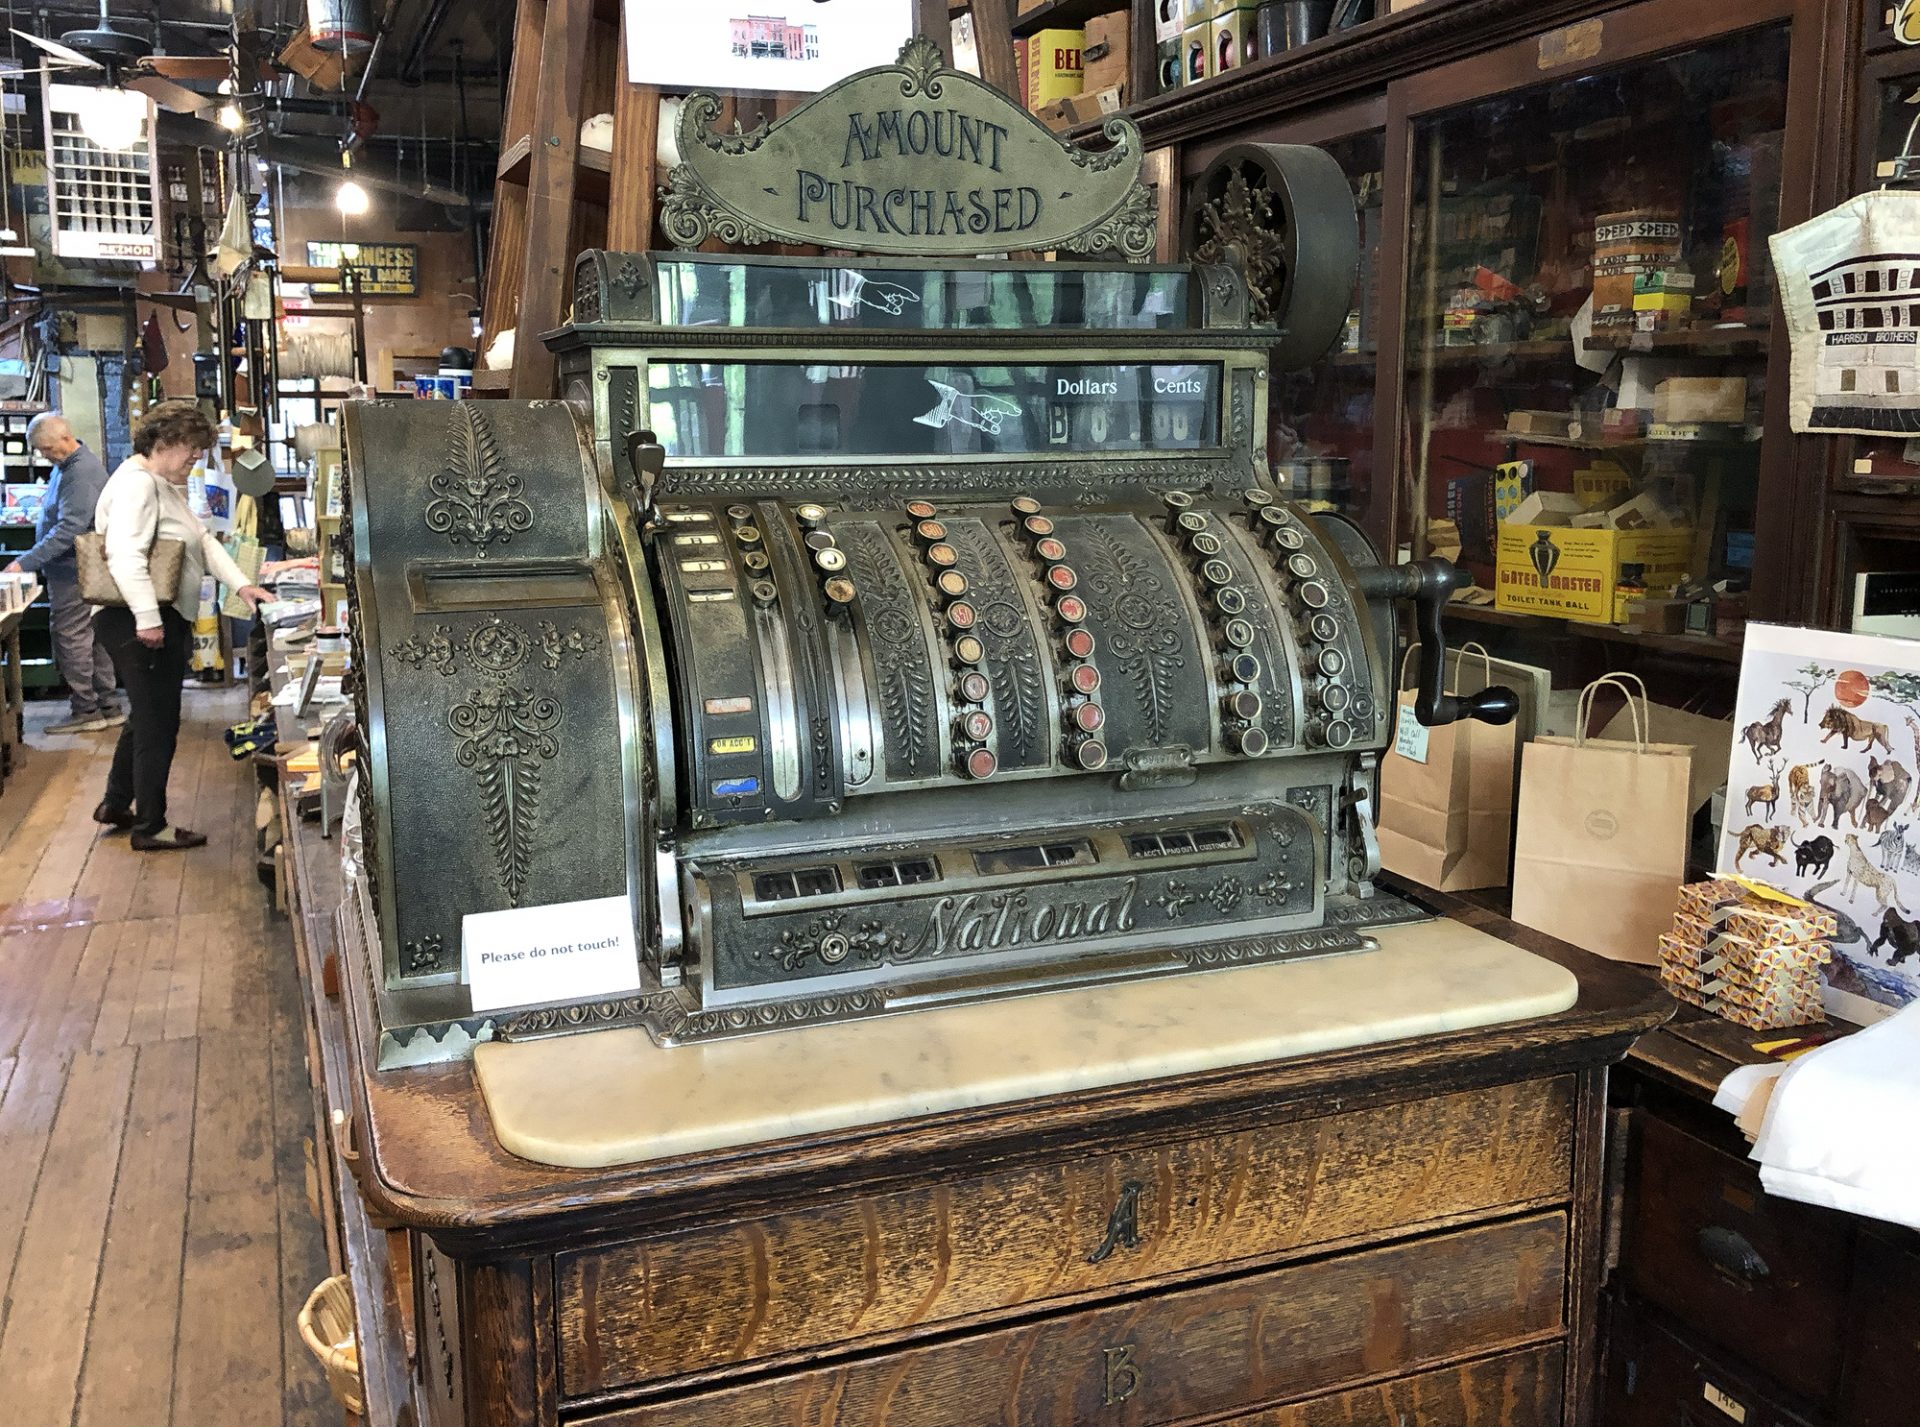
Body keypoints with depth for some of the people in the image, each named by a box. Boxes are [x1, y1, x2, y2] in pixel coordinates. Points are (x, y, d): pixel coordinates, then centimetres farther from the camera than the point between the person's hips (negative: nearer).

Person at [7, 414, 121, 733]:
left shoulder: (82, 473, -20)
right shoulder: (67, 465, 13)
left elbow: (68, 529, -27)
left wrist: (26, 562, -28)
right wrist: (33, 561, 22)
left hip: (73, 572, -10)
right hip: (71, 569, 10)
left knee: (71, 638, -5)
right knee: (92, 638, 12)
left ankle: (86, 710, 2)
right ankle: (105, 706, 17)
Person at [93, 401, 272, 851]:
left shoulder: (167, 486, 18)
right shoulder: (135, 484, -16)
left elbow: (204, 542, 18)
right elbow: (124, 555, -27)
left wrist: (241, 585, 5)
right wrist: (148, 619, -32)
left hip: (166, 621, 11)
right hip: (143, 625, -11)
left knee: (147, 717, 22)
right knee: (158, 723, -3)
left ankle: (116, 804, 35)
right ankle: (150, 827, 6)